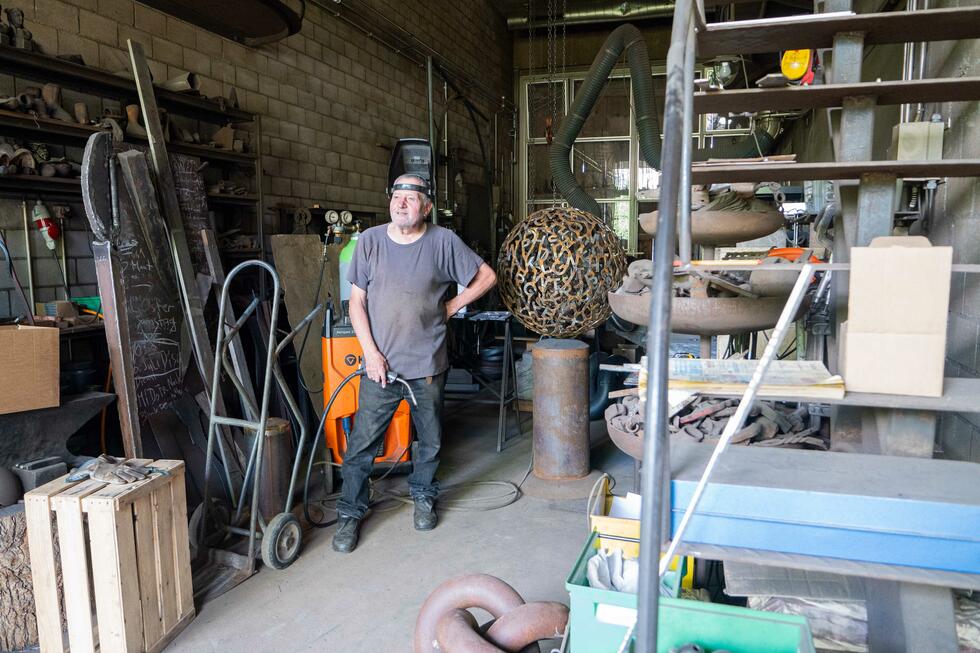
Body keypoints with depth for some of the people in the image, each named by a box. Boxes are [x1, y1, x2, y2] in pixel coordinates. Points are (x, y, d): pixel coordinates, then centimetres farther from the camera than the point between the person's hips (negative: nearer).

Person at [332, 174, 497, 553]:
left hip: (428, 364, 1)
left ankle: (424, 498, 38)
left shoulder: (443, 241, -3)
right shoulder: (370, 241, -2)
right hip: (380, 363, 0)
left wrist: (451, 307, 1)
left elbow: (487, 276, 7)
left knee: (430, 440, 15)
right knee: (361, 443, 2)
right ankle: (350, 514, 20)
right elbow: (357, 301, 0)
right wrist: (371, 352, -8)